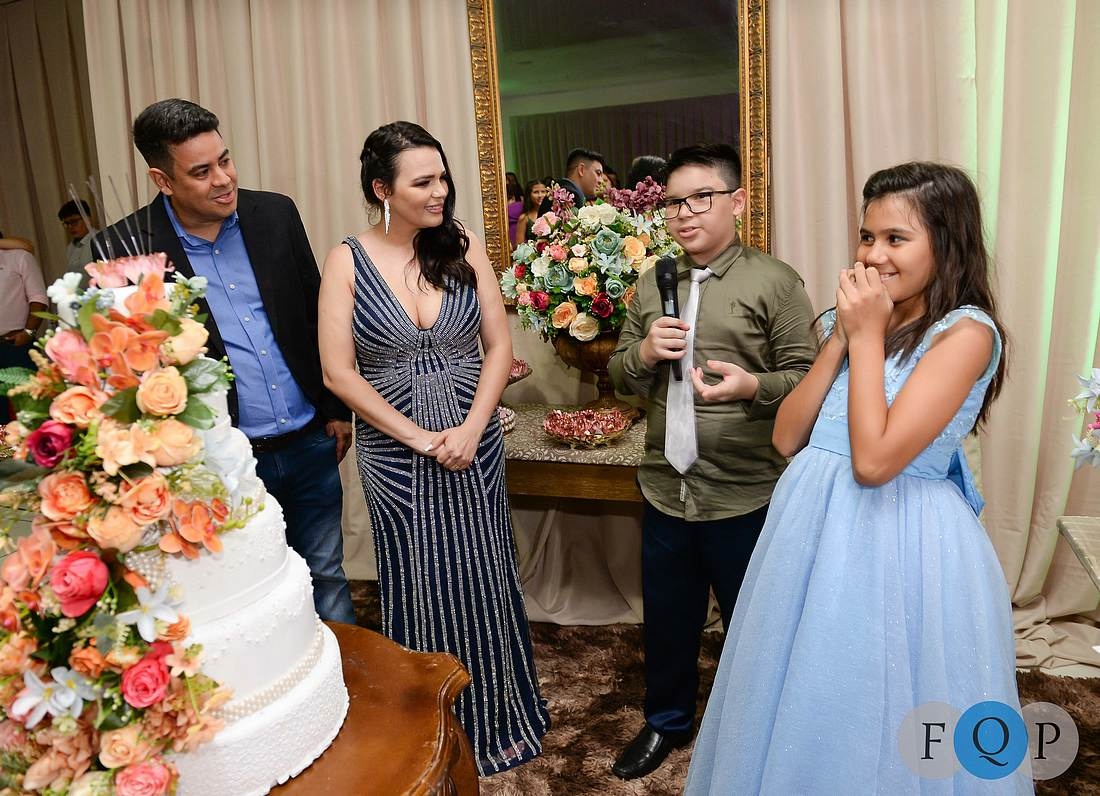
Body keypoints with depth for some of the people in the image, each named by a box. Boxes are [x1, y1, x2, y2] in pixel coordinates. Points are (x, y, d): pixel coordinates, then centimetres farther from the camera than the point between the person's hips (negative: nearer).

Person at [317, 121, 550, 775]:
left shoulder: (464, 248, -1)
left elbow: (499, 346, -1)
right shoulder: (348, 262, -7)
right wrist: (420, 437, -13)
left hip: (474, 444, 2)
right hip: (396, 452, -1)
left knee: (483, 582, 11)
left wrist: (470, 429, -13)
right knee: (422, 590, 11)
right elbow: (339, 372, -9)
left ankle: (501, 717, 34)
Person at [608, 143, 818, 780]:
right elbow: (621, 377, 13)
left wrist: (754, 386, -27)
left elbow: (807, 378, -8)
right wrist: (643, 352, -8)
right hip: (665, 490, 4)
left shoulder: (775, 281, -7)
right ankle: (667, 722, 44)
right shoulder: (652, 285, 9)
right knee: (667, 617, 19)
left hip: (745, 496, -4)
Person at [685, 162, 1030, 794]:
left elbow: (874, 459, -24)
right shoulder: (854, 320, 7)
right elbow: (787, 439, 1)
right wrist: (842, 338, -5)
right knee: (805, 712, 22)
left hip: (901, 543, -7)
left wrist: (868, 336, -16)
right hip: (815, 527, 7)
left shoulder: (966, 332, -13)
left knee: (883, 734, 12)